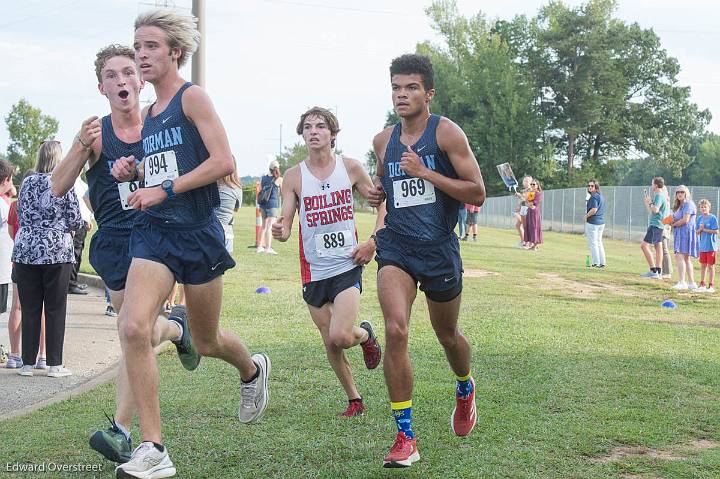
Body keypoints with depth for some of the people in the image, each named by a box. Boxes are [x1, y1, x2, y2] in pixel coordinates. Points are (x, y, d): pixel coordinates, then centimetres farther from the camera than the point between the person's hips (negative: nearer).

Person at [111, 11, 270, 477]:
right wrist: (134, 171, 7)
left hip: (197, 230, -5)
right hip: (154, 231, 5)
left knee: (207, 341, 11)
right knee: (133, 326, -17)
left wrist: (165, 190, -19)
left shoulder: (193, 97, -6)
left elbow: (223, 162, -16)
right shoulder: (149, 113, 14)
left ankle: (253, 370, 49)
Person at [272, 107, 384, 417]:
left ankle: (365, 334, 18)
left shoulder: (350, 168, -1)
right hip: (314, 271, 2)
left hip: (348, 265, -2)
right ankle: (354, 400, 27)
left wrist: (373, 242, -2)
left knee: (341, 336, -18)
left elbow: (382, 204, 9)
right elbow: (285, 224, -4)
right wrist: (280, 232, -28)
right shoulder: (294, 176, -2)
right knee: (330, 344, 7)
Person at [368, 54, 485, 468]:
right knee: (396, 331, -19)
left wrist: (425, 172, -20)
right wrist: (378, 194, 4)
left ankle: (465, 388, 52)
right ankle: (405, 438, -13)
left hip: (440, 248, -2)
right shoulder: (383, 141, 7)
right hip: (396, 246, 2)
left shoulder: (447, 133, -7)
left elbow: (478, 193, -13)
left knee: (447, 336, 16)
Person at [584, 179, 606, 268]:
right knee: (599, 242, 16)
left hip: (592, 222, -9)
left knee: (593, 243, -3)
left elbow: (594, 210, -25)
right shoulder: (601, 196, 15)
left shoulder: (594, 196, -15)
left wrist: (586, 216, -11)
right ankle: (602, 262, 17)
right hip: (601, 222, 10)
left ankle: (596, 263, -3)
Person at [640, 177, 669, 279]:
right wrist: (646, 201, 30)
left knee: (644, 245, -12)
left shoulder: (659, 195, -12)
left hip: (655, 225, -11)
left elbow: (655, 210, -24)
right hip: (658, 225, 11)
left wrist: (650, 202, -10)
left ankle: (653, 271, -15)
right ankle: (659, 272, 8)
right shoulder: (660, 195, 19)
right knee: (658, 247, 8)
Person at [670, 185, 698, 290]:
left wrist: (674, 224, -3)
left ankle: (682, 282, -22)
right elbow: (675, 219, 23)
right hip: (679, 234, 10)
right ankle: (691, 283, 16)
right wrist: (672, 221, 0)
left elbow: (685, 220, -17)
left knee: (680, 256, -18)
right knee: (686, 258, 11)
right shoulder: (678, 206, 21)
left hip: (686, 233, -10)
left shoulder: (688, 204, -9)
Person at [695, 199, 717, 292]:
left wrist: (704, 229, -12)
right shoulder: (699, 218, 8)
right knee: (703, 266, 11)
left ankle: (711, 285, 6)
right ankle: (702, 284, 19)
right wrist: (700, 229, -11)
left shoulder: (713, 218, -8)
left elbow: (715, 231, -13)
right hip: (702, 246, 5)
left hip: (711, 246, -5)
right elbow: (697, 232, 9)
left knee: (710, 266, 0)